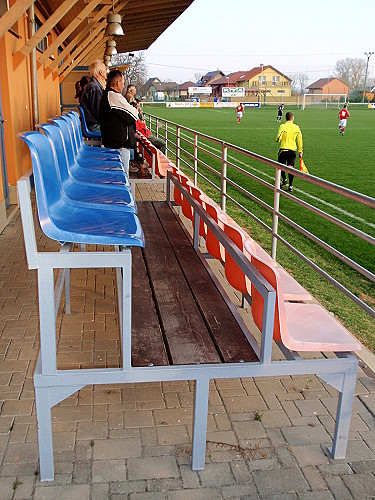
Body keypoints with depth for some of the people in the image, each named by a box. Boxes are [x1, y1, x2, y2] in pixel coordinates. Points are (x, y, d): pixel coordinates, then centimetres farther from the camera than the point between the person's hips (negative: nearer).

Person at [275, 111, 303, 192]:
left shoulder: (282, 126, -7)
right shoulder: (296, 127, 3)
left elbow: (279, 137, -16)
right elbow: (300, 140, 5)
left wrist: (277, 140, 9)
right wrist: (300, 151, 13)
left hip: (284, 149, -2)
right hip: (293, 150, 2)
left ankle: (284, 179, 5)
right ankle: (290, 185, 0)